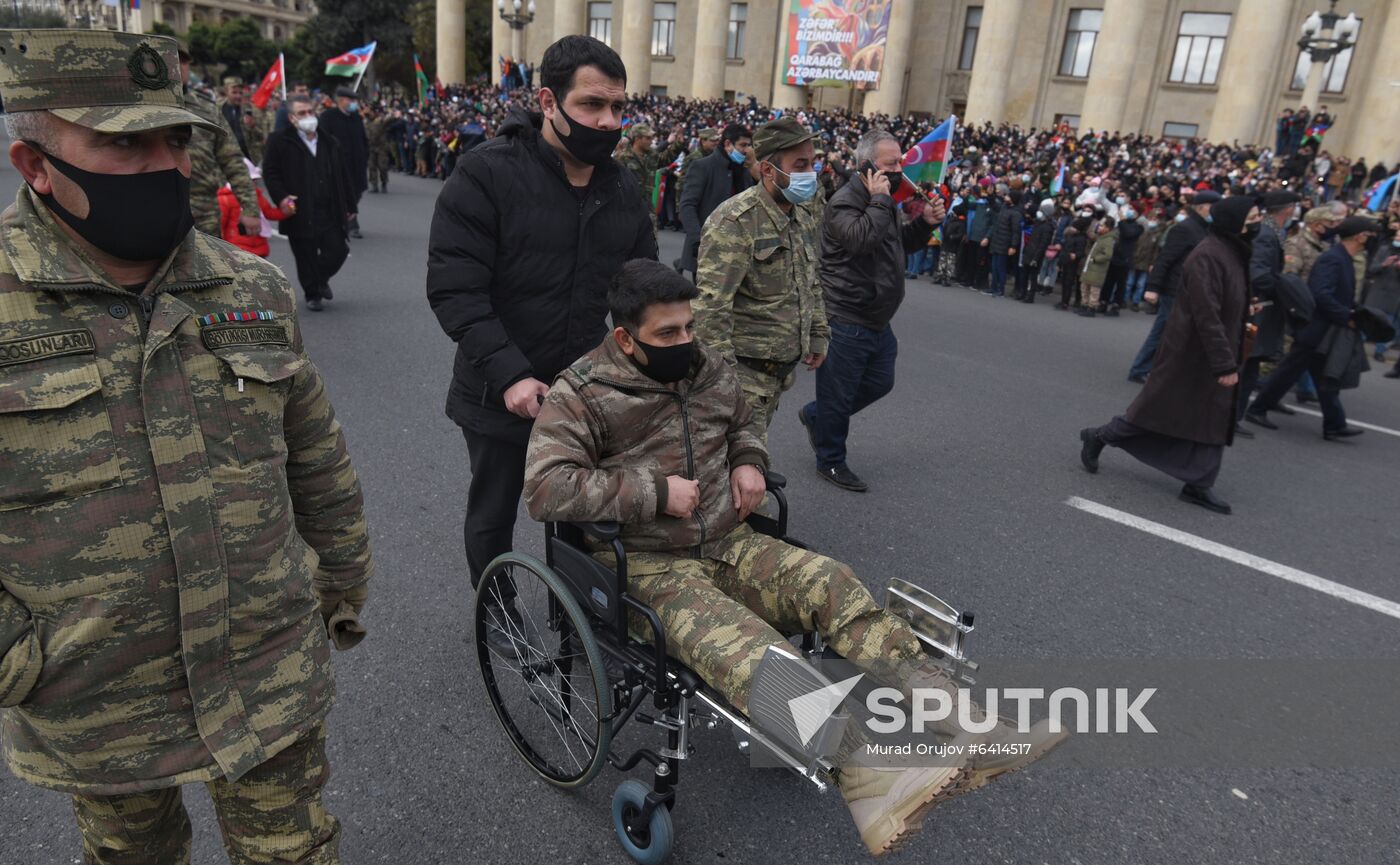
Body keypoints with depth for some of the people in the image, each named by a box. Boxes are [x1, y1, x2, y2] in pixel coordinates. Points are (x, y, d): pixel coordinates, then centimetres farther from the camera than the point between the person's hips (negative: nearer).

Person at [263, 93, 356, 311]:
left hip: (330, 212, 3)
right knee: (306, 258, 3)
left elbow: (344, 177, 15)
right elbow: (270, 173, -2)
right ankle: (312, 294, 21)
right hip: (300, 213, -3)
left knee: (337, 251, 2)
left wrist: (349, 206, 13)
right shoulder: (280, 142, -1)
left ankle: (322, 279, 31)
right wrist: (281, 198, -15)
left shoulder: (330, 144, 12)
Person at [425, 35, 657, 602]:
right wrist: (509, 376, -28)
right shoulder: (485, 174, -16)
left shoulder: (621, 186, 2)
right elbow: (453, 289, -20)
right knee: (493, 517, 17)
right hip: (500, 397, -4)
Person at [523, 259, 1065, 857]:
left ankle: (966, 730, -31)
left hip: (728, 544, 5)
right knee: (749, 651, -34)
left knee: (832, 583, -23)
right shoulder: (582, 395, -8)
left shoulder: (708, 368, 9)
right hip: (650, 566, -5)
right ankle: (874, 785, -51)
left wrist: (748, 461, 4)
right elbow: (545, 488, -18)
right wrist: (655, 492, -20)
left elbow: (743, 422, 28)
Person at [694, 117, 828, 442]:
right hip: (746, 368, -8)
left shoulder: (805, 215, 9)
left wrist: (818, 335, 21)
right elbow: (711, 305, -24)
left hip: (783, 367, 8)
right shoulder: (734, 222, -19)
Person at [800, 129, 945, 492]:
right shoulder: (845, 201, -16)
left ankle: (815, 415, 36)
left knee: (880, 382, 18)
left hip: (877, 320, 10)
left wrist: (925, 223, 7)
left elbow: (901, 243, 24)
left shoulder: (882, 201, 13)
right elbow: (862, 239, -34)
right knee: (838, 394, 3)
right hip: (845, 321, -10)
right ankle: (831, 461, 20)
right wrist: (879, 200, -24)